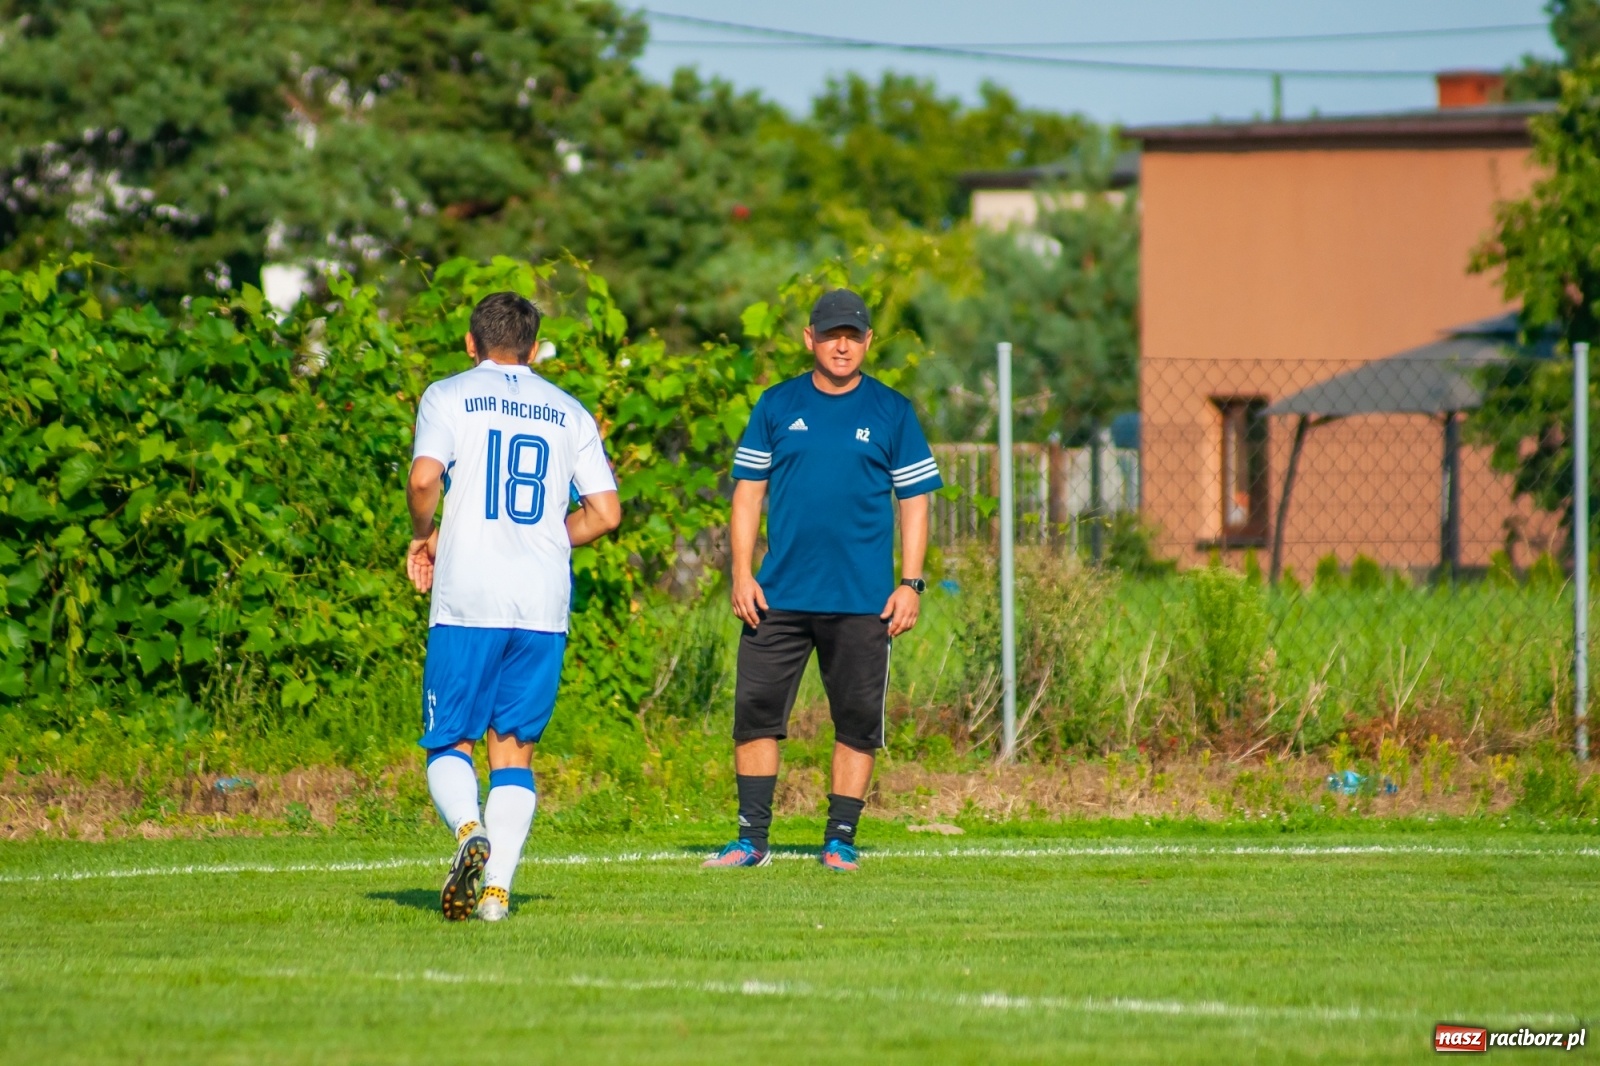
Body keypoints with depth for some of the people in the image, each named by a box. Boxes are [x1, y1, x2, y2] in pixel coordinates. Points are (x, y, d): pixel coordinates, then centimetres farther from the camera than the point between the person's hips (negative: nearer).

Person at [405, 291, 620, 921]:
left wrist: (425, 538, 6)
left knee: (449, 742, 6)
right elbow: (606, 512, 10)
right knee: (514, 746, 8)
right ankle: (497, 888, -5)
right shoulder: (569, 413, 15)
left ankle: (469, 829, -24)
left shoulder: (449, 396, 5)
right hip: (545, 603, 3)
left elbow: (425, 478, -12)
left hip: (468, 600, -2)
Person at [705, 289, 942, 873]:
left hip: (863, 602, -1)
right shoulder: (777, 406, 8)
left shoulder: (892, 412, 5)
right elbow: (748, 491, 9)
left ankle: (840, 839, 10)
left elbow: (914, 499, 6)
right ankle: (752, 839, 4)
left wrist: (910, 583, -3)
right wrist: (741, 573, 0)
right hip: (779, 596, 1)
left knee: (857, 720, 1)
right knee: (756, 710, -2)